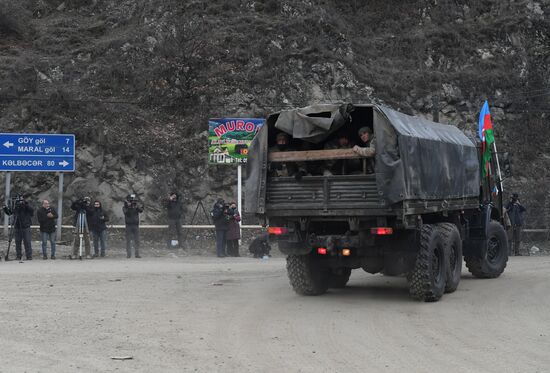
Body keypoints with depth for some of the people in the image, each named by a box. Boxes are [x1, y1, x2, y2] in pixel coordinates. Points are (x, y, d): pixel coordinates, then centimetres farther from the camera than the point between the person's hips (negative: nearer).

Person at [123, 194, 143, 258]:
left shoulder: (137, 206, 5)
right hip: (128, 226, -2)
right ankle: (128, 254, 4)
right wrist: (128, 206, -35)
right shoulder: (125, 207, 0)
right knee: (128, 241, 0)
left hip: (136, 225, 2)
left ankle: (137, 254, 5)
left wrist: (137, 206, -31)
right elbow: (125, 212, -20)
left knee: (137, 240, 1)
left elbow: (141, 211, -14)